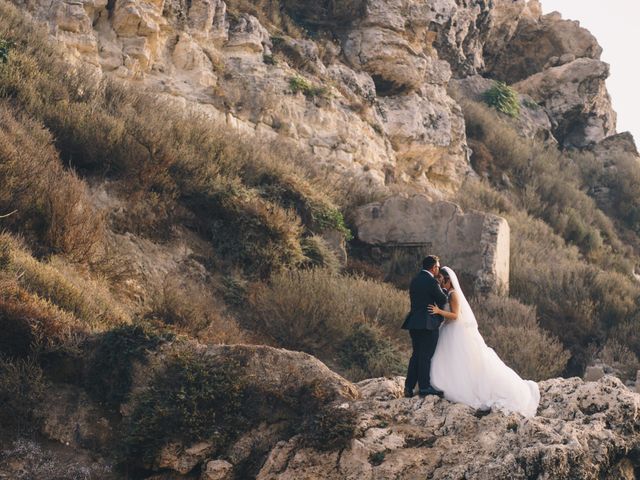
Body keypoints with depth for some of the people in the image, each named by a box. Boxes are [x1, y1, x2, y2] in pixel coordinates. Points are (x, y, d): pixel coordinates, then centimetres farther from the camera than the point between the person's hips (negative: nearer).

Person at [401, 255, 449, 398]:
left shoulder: (414, 280, 13)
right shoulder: (431, 281, -12)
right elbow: (443, 300, -7)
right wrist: (444, 290, 13)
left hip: (414, 323, 8)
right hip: (428, 323, -8)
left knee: (417, 355, 13)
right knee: (426, 355, -1)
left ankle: (409, 387, 10)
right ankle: (424, 387, 1)